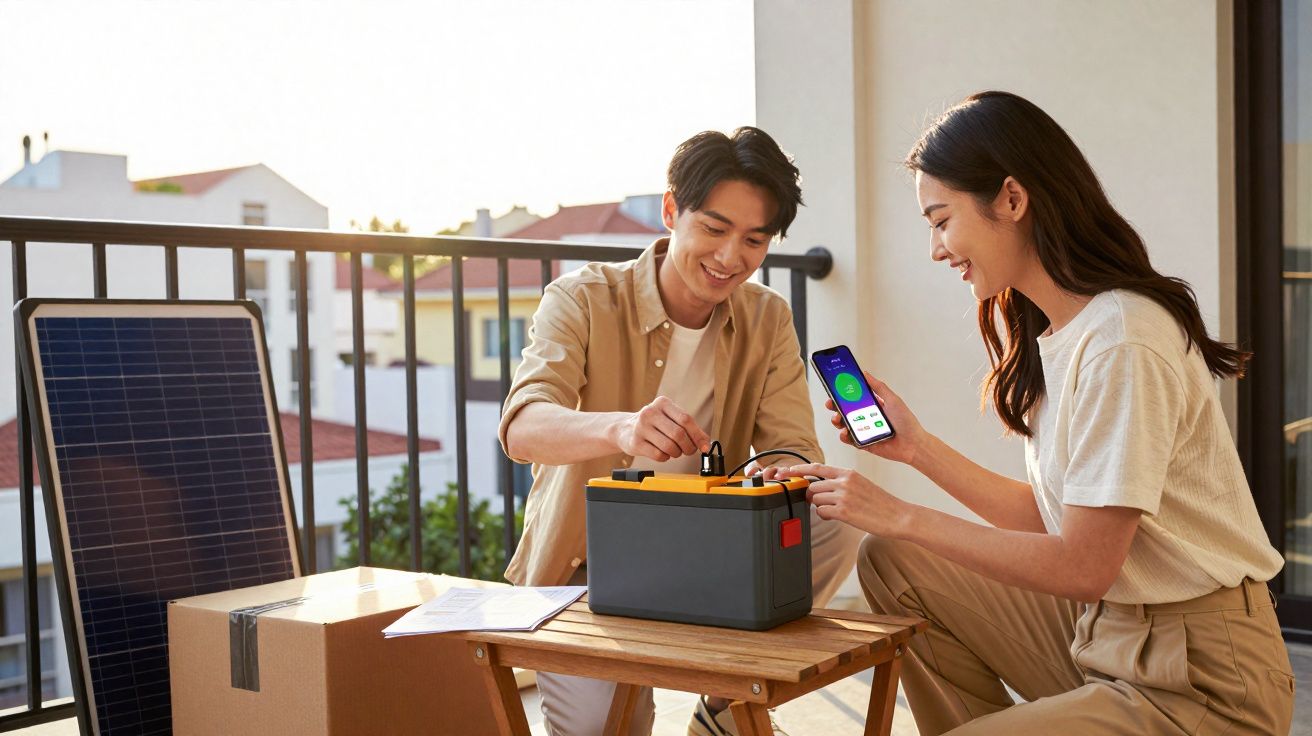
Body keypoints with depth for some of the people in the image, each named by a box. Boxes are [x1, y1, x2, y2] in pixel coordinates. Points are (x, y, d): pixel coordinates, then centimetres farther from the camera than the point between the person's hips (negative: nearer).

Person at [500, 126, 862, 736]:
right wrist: (619, 427, -52)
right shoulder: (582, 300, -13)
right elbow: (521, 428, -29)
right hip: (585, 565, -3)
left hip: (703, 556, 4)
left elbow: (793, 448, -7)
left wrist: (779, 479, -34)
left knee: (835, 531, -22)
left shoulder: (768, 319, 1)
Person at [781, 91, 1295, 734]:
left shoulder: (1120, 343, -21)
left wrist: (903, 516, -16)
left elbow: (1083, 566, -21)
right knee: (892, 562, 4)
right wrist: (916, 447, 5)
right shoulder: (1052, 334, 7)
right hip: (1104, 630, 9)